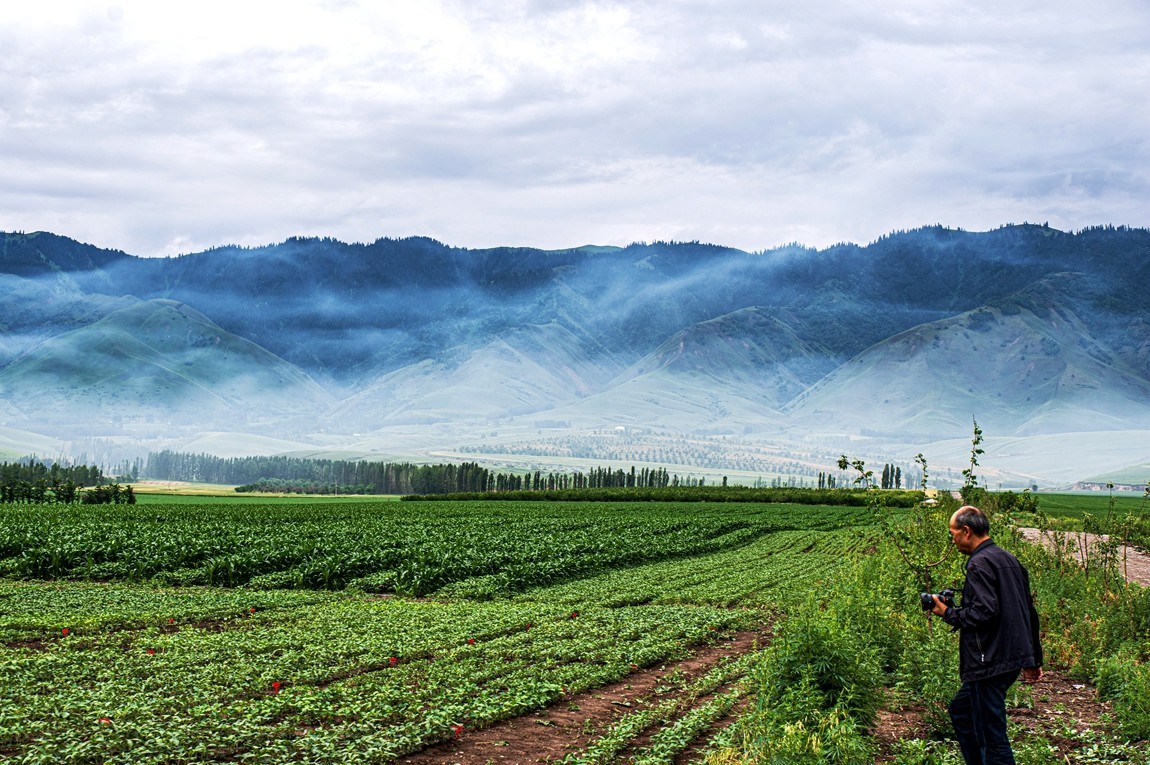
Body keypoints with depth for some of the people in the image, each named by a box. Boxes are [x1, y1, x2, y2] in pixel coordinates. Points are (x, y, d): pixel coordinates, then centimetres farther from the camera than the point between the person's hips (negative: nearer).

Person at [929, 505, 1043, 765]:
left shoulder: (980, 564, -14)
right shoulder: (1009, 560, 15)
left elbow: (985, 612, -24)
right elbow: (1029, 612, 19)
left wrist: (948, 613, -8)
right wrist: (1033, 659, 24)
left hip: (990, 663, -10)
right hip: (1012, 659, 10)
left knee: (991, 735, -5)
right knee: (961, 710, 24)